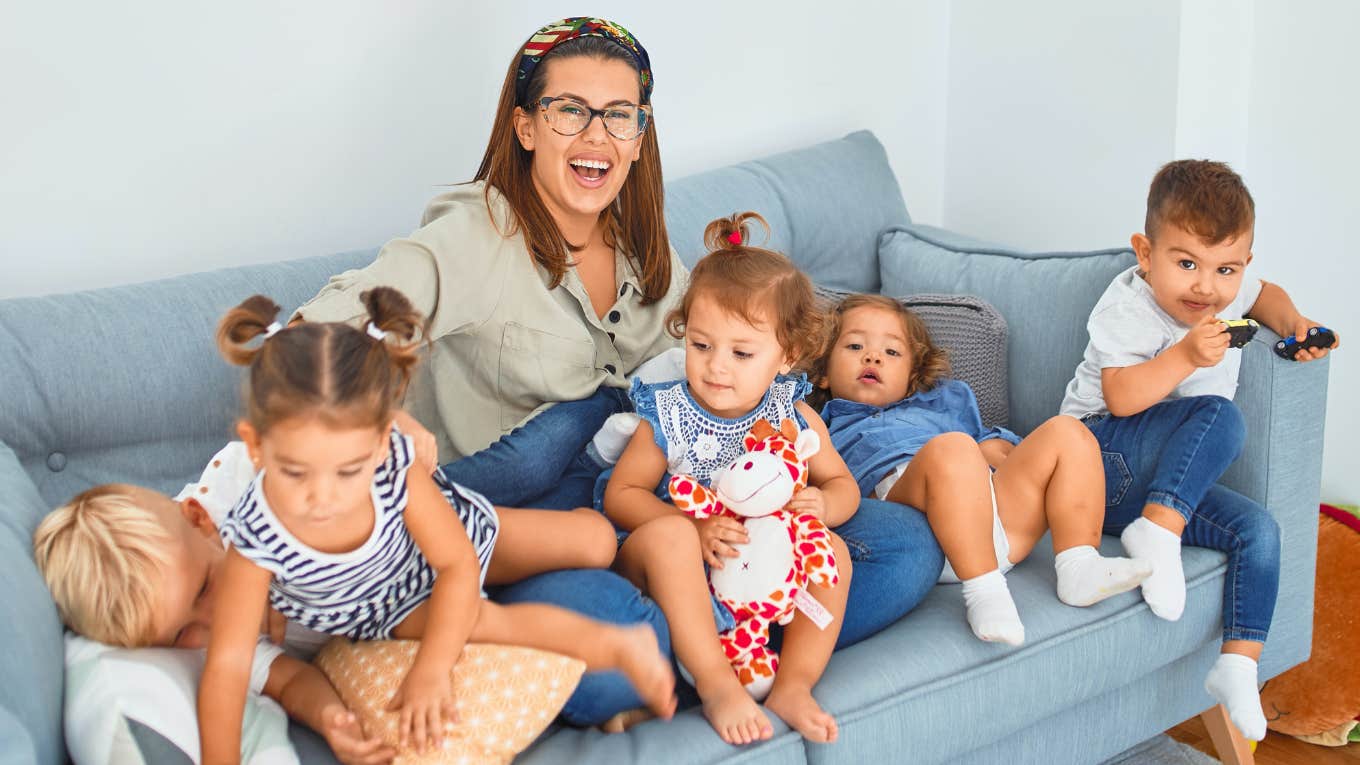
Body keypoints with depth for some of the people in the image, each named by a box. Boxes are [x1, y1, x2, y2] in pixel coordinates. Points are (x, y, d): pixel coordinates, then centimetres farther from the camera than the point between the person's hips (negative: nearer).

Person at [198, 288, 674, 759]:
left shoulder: (397, 464, -37)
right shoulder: (256, 539, -39)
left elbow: (458, 563, -25)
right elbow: (227, 664, -34)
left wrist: (432, 668, -33)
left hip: (454, 530, 2)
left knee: (595, 539, 1)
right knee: (478, 619, -29)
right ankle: (617, 645, -7)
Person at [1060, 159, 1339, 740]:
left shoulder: (1225, 296, 6)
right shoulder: (1128, 307, -15)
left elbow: (1265, 295, 30)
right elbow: (1120, 398, -24)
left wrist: (1295, 324, 10)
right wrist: (1186, 356, -33)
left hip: (1163, 483, 7)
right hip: (1103, 455, -7)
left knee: (1259, 530, -12)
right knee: (1220, 417, -28)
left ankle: (1237, 666, -11)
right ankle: (1157, 531, -32)